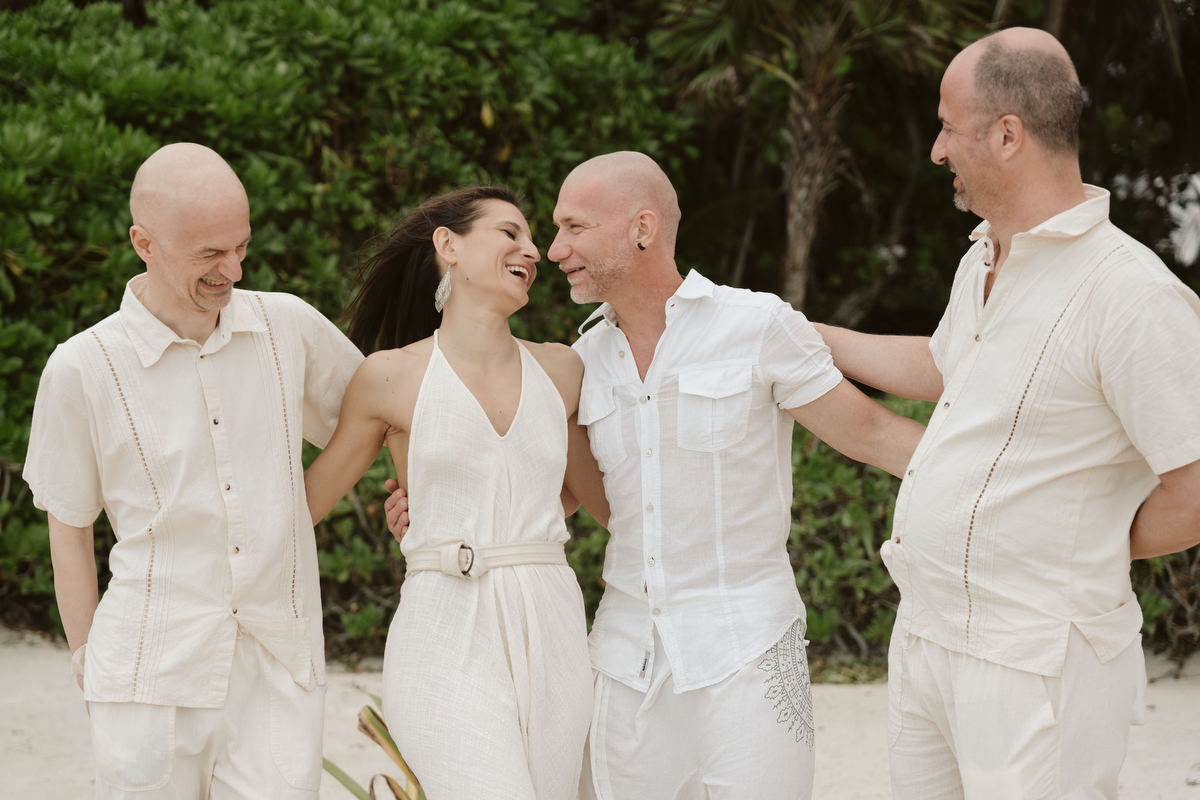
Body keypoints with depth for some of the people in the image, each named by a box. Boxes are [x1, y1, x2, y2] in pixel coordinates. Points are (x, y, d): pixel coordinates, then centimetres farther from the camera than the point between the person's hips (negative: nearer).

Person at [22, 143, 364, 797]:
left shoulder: (290, 328, 4)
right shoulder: (82, 369, -3)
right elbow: (68, 532, 7)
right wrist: (90, 665, 10)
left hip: (280, 675, 2)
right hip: (152, 680, -2)